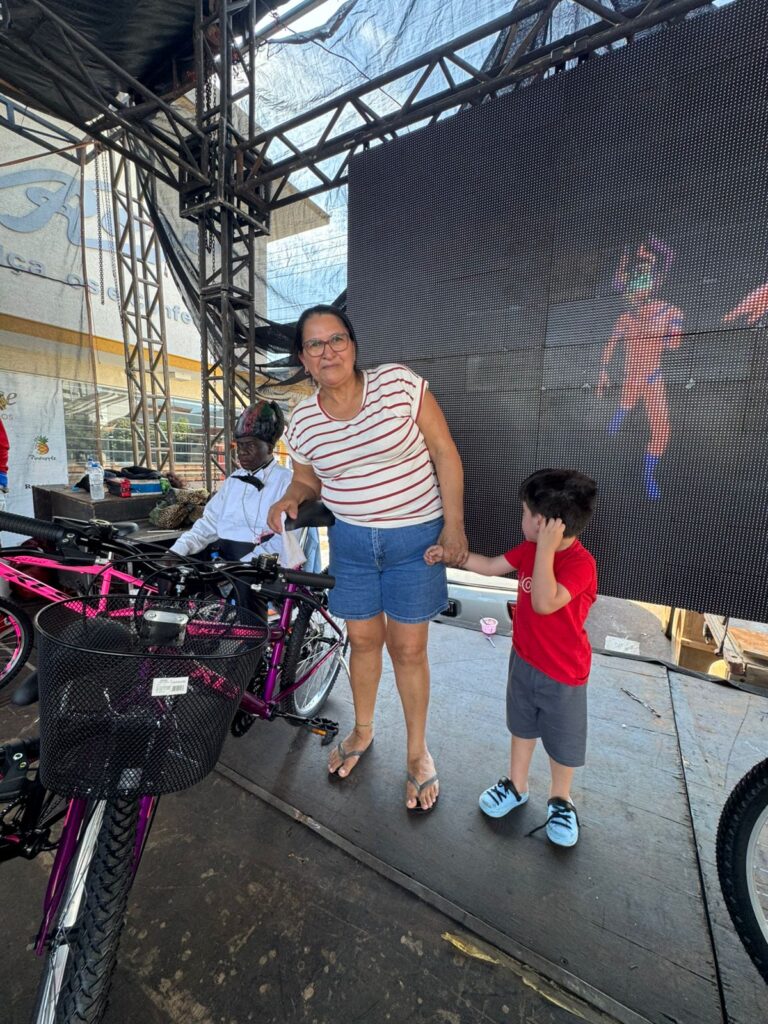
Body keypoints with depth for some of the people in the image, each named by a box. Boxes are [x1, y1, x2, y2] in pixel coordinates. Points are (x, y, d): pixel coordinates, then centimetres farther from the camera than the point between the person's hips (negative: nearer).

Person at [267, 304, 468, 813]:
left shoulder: (399, 382, -12)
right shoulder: (303, 420, -2)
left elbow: (444, 452, -9)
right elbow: (308, 479, 12)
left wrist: (454, 524, -13)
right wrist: (292, 497, -12)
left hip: (415, 539, -2)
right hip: (351, 542, 3)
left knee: (408, 649, 7)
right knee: (363, 640, 17)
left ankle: (418, 751, 33)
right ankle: (363, 730, 45)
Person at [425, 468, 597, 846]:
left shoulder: (580, 563, -29)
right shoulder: (531, 548, -7)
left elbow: (545, 603, -43)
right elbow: (491, 566, 5)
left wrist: (546, 547, -41)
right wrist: (450, 554, 0)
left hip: (563, 673, -6)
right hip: (524, 658, 6)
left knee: (562, 740, 19)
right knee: (522, 726, 25)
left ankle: (560, 799, 45)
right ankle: (516, 785, 47)